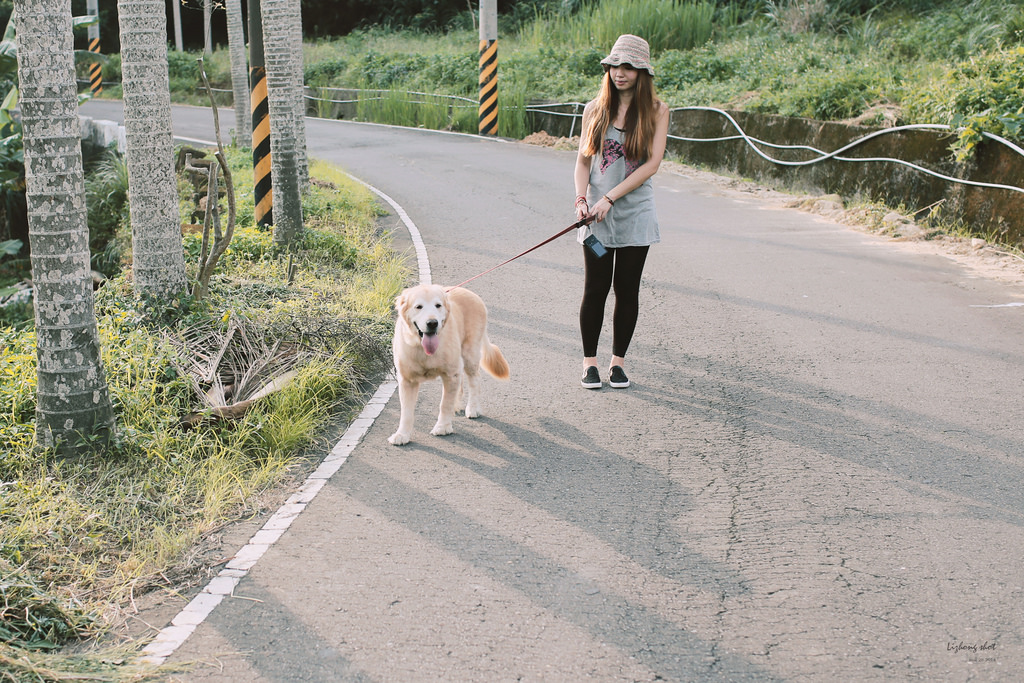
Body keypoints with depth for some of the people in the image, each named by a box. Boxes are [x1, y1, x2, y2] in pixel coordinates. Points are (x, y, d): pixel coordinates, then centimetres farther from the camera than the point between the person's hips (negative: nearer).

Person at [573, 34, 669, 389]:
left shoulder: (656, 111, 0)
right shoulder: (595, 109, 6)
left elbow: (652, 163, -8)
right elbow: (583, 160, 7)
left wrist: (610, 197, -14)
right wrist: (581, 199, -11)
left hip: (635, 212, -1)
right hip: (597, 214, 1)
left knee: (627, 290, 5)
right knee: (595, 289, 1)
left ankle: (618, 361, 17)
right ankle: (589, 362, 12)